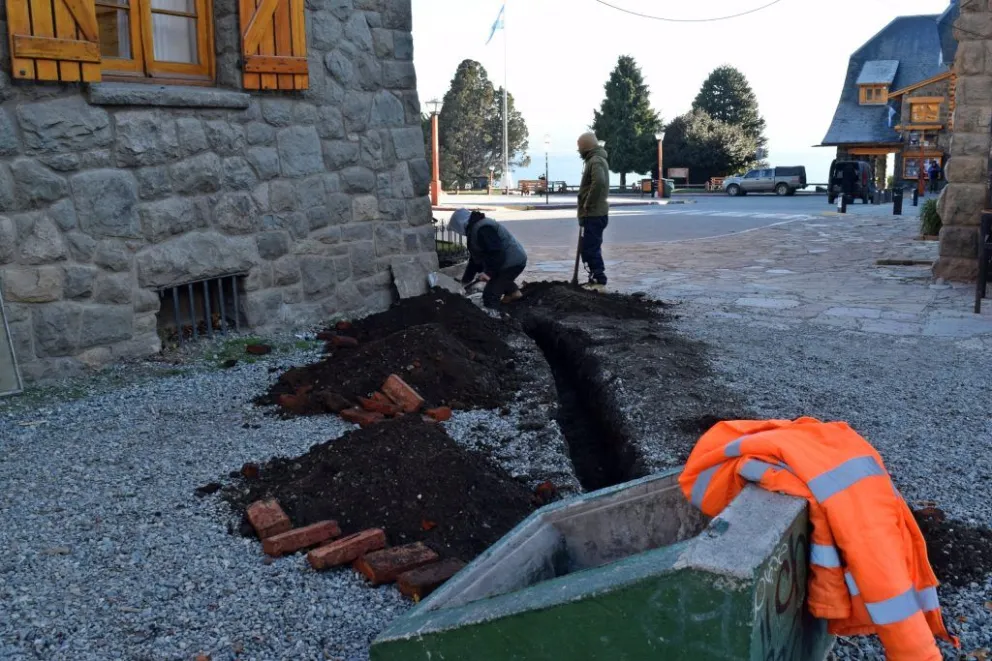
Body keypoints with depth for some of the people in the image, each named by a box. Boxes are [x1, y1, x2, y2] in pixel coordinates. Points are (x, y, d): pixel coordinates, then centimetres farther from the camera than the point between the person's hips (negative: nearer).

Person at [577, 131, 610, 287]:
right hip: (594, 213, 11)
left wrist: (588, 203, -22)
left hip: (594, 214, -11)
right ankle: (597, 278, 22)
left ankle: (598, 279, -6)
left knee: (589, 249, -9)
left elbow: (599, 182, -32)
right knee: (592, 248, 16)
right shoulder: (596, 159, 18)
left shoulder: (595, 161, -15)